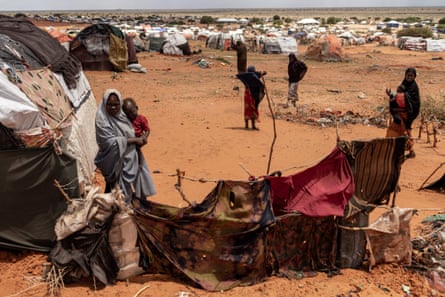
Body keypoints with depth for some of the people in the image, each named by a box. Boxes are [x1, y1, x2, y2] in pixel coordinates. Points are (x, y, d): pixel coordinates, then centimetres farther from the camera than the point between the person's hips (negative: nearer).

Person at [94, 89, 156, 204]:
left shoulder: (121, 115, 2)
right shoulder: (102, 121, -21)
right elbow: (112, 142, -24)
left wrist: (140, 138, -4)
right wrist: (135, 140, -21)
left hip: (130, 160, 8)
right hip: (116, 162, -7)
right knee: (120, 194, 4)